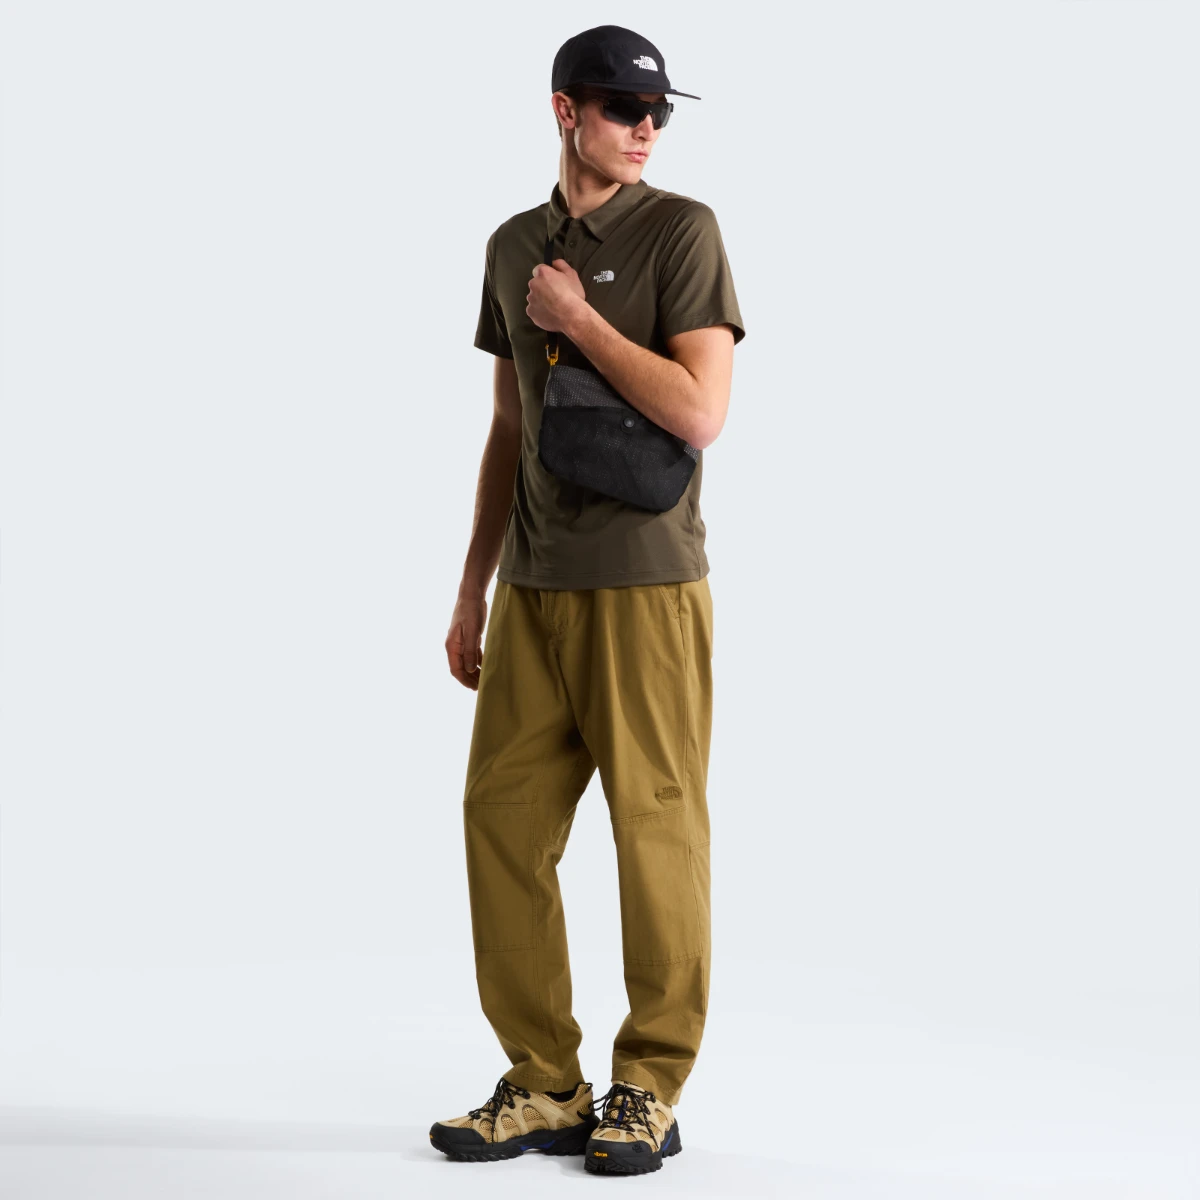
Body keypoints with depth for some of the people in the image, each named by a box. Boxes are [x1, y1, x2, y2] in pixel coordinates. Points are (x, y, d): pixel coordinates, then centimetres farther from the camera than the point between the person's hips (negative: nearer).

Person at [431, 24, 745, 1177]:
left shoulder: (683, 230, -3)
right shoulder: (514, 246, 14)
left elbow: (699, 415, -13)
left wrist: (580, 320, -9)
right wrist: (471, 593, 17)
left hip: (646, 584, -5)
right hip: (535, 589, 6)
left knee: (656, 825, -1)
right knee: (502, 819, 3)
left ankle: (649, 1091, 10)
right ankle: (543, 1088, 14)